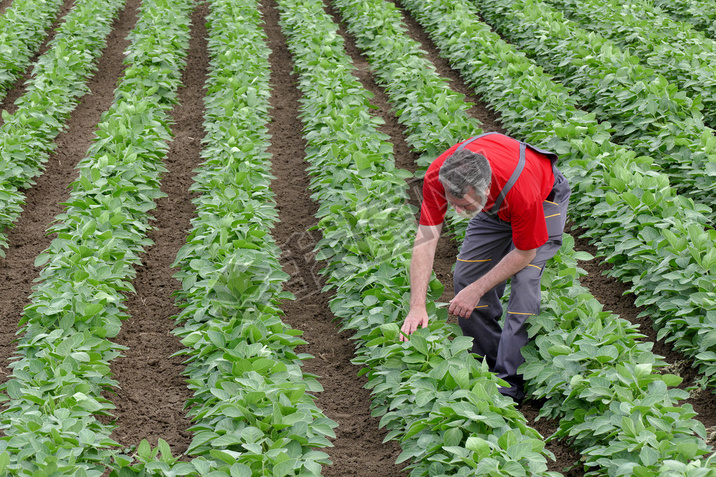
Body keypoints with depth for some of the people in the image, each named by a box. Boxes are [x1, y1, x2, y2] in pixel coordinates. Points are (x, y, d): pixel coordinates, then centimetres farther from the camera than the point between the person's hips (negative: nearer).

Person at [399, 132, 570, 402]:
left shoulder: (521, 190, -45)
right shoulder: (437, 176, -35)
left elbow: (524, 252, -28)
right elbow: (425, 240, -31)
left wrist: (477, 291, -28)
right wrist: (417, 306, -37)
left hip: (545, 200, -5)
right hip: (494, 207, 5)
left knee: (524, 279, -22)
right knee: (464, 277, -4)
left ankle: (510, 381, -16)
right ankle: (489, 362, 13)